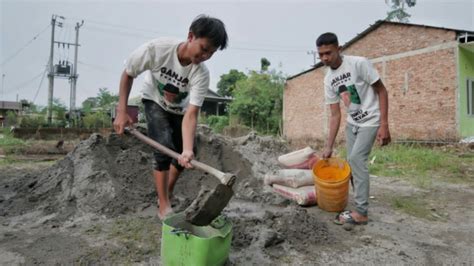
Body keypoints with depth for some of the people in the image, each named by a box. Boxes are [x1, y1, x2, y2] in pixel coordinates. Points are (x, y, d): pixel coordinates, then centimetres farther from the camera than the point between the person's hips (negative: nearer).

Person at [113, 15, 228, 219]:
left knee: (183, 156, 1)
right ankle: (164, 206, -4)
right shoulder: (156, 49, -34)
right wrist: (121, 111, -19)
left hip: (180, 109, 3)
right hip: (155, 102, -2)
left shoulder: (201, 73, -31)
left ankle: (167, 195, 28)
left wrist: (187, 150, -50)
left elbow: (191, 114, -36)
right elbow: (127, 74, -17)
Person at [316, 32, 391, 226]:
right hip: (352, 123, 7)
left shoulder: (359, 63, -20)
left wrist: (384, 125, -22)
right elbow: (335, 114, 1)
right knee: (352, 161, 8)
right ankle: (361, 200, 24)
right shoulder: (328, 80, -2)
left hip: (371, 121, -7)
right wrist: (329, 147, 0)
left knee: (356, 158, -17)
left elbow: (382, 91, -15)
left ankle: (361, 212, -11)